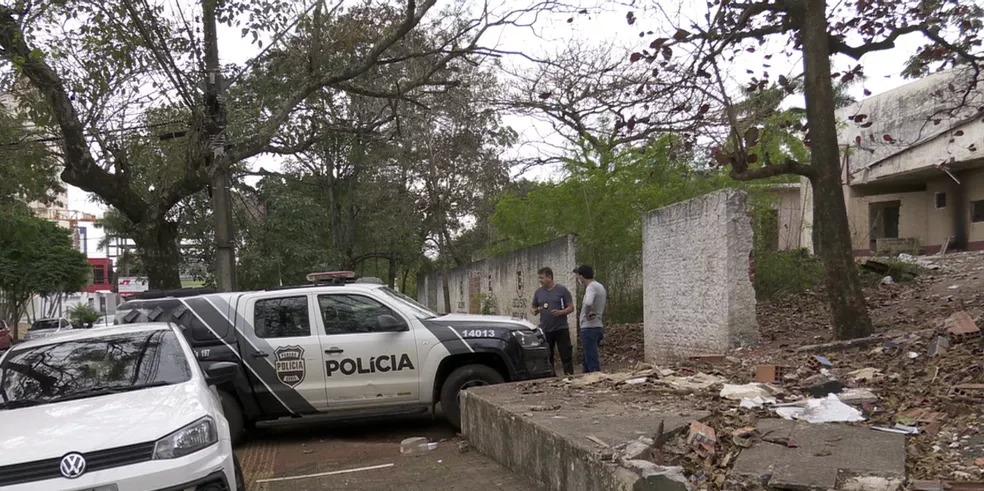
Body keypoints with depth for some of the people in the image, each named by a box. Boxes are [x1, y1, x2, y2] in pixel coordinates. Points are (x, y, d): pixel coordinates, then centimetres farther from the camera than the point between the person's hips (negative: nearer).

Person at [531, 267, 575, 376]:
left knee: (566, 355, -3)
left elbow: (571, 307, 0)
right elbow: (534, 309, 18)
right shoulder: (538, 292, 11)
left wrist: (560, 312, -19)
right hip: (545, 330, 4)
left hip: (561, 329, -3)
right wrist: (536, 311, -6)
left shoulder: (562, 290, 0)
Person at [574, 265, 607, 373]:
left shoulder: (591, 287, -16)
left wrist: (588, 313, -20)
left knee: (592, 363, -7)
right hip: (599, 326, 10)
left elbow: (588, 303, -35)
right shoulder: (600, 286, 15)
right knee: (588, 361, 18)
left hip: (589, 328, -10)